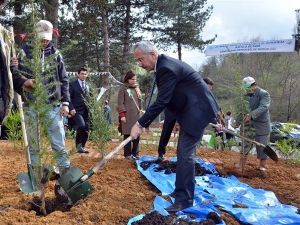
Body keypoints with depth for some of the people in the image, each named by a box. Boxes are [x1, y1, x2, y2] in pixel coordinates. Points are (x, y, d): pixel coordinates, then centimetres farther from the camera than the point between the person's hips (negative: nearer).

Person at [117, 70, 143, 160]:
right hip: (127, 116, -6)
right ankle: (128, 154, 9)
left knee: (137, 135, 6)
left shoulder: (136, 88, 16)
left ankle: (135, 153, 17)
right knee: (128, 135, -1)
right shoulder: (123, 88, -2)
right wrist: (122, 115, -13)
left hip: (136, 115, 6)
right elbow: (120, 103, -7)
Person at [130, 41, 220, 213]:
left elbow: (161, 102, -24)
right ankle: (182, 191, 28)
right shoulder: (165, 64, 9)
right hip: (190, 110, 11)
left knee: (185, 154, -10)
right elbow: (164, 100, 15)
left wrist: (140, 124, -20)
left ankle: (184, 199, -3)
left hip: (197, 110, -11)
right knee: (183, 152, 16)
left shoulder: (167, 69, -22)